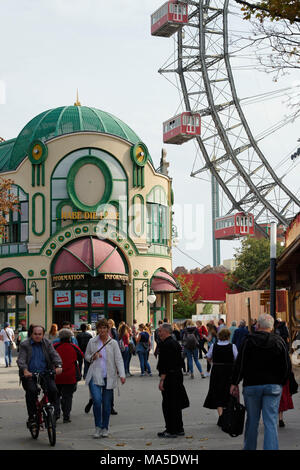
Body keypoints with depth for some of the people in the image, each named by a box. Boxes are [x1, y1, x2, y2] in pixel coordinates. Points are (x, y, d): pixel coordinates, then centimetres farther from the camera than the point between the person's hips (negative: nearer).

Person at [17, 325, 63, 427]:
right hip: (30, 375, -2)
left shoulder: (47, 343, 13)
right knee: (32, 391, -27)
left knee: (53, 389, -20)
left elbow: (55, 355, 1)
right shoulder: (24, 345, 6)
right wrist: (25, 370, -27)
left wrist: (58, 366, -21)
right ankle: (31, 417, -14)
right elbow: (21, 359, -6)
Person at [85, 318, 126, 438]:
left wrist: (122, 375, -15)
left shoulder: (113, 343, 2)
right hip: (95, 376, 0)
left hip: (108, 377, 0)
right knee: (97, 400, -16)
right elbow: (86, 356, 18)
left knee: (107, 404, 4)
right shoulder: (92, 342, 6)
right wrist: (93, 357, -6)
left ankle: (105, 428, 20)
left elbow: (119, 359, -2)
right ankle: (98, 427, 0)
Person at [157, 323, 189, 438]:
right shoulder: (176, 343, 14)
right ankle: (179, 429, 22)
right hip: (178, 375, 10)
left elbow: (164, 364, -21)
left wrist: (162, 380, -20)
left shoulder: (165, 344, -16)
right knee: (176, 404, 15)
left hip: (169, 377, -10)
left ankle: (171, 431, -1)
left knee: (168, 404, -4)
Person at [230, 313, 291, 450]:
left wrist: (235, 383, 3)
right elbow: (287, 366, 4)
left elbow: (240, 364, -5)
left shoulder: (248, 340, -4)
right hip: (273, 386, 0)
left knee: (252, 421, 11)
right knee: (271, 422, -2)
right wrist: (281, 383, 15)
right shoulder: (279, 341, 1)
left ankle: (249, 448, 23)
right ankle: (271, 448, -10)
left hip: (251, 385, 0)